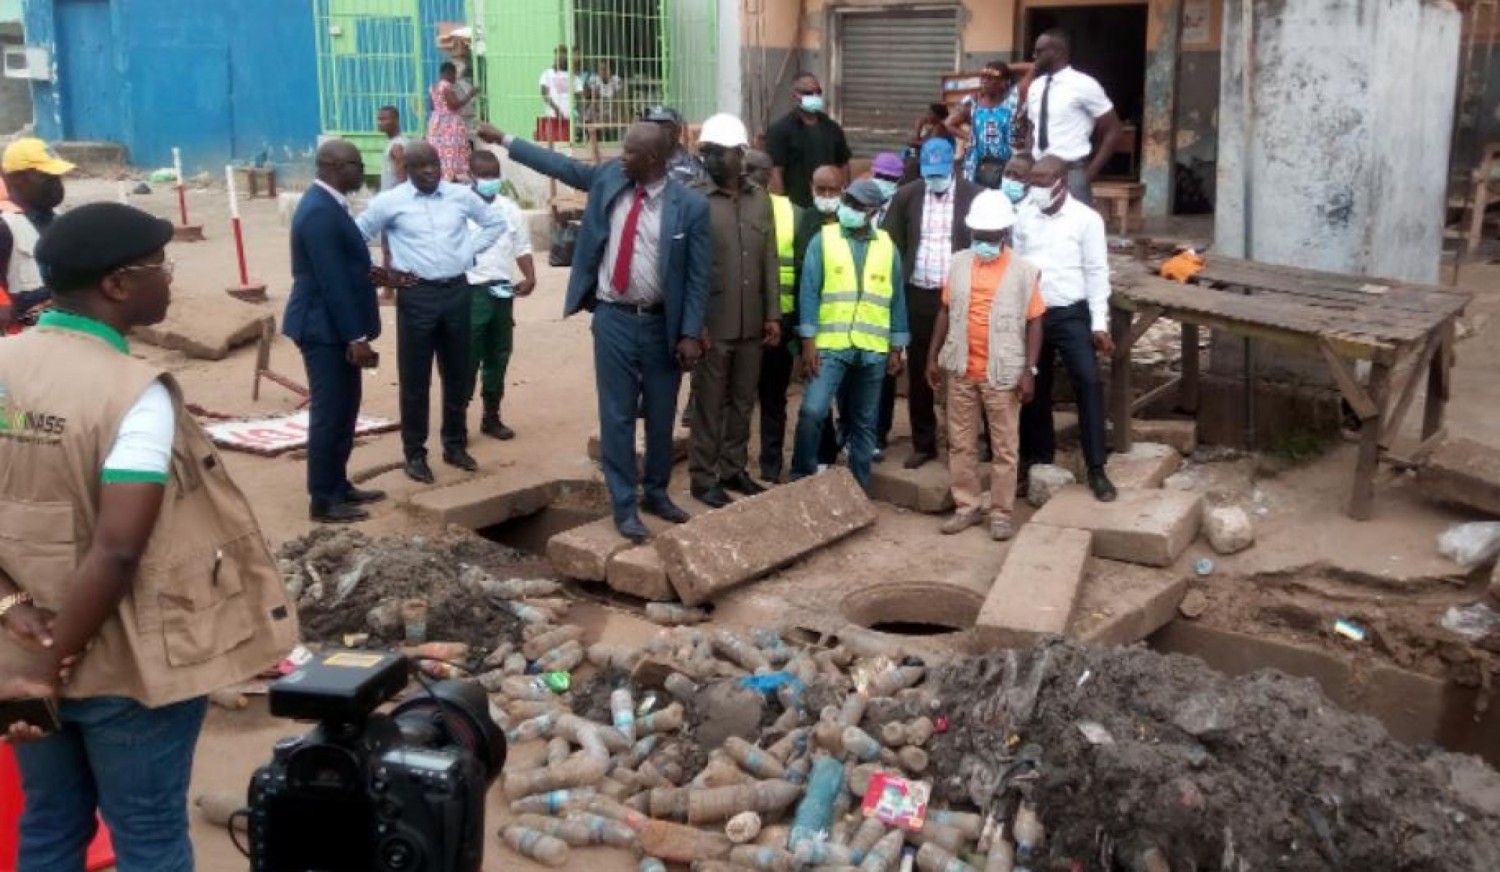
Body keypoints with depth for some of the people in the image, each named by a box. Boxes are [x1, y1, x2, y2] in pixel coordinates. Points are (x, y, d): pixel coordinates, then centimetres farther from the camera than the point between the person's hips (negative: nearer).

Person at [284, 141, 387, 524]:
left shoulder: (327, 204, 12)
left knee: (343, 411, 17)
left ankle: (338, 485, 27)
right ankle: (323, 500, 6)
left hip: (336, 327, 10)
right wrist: (356, 337, -22)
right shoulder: (320, 212, -21)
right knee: (329, 414, -3)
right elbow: (331, 281, -23)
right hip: (326, 329, -10)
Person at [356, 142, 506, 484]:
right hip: (416, 295, -3)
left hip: (457, 291, 3)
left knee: (457, 375, 12)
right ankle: (415, 453, 12)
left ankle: (455, 445, 26)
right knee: (415, 379, 2)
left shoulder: (461, 195, 3)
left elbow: (495, 222, 18)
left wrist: (469, 252, 7)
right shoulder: (390, 202, -4)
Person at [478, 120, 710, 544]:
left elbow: (697, 276, -7)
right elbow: (562, 166, 15)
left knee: (661, 416, 12)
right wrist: (504, 139, 17)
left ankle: (656, 493, 31)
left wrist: (691, 333, -11)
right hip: (614, 318, 2)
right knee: (617, 415, 3)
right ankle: (624, 505, 13)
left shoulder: (690, 206, -9)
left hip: (661, 324, -1)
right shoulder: (609, 177, 0)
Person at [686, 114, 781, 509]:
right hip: (712, 323, -5)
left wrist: (772, 314, 5)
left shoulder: (760, 199, 7)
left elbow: (770, 261, 9)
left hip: (751, 323, 5)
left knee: (742, 402, 13)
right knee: (708, 404, 3)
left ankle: (733, 468, 27)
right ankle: (703, 477, 13)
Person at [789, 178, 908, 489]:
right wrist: (808, 340, -10)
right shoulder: (823, 240, 0)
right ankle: (801, 478, 5)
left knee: (864, 423, 9)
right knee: (812, 412, -13)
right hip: (830, 345, -2)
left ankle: (859, 487, 20)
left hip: (874, 350, 2)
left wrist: (897, 348, 6)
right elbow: (809, 291, -3)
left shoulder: (888, 247, 7)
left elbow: (897, 299, 10)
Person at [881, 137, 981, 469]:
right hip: (918, 296, 2)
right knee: (919, 374, 9)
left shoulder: (974, 196, -4)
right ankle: (923, 443, 20)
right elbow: (891, 244, 4)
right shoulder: (906, 196, 3)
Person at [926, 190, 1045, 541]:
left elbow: (1034, 323, -4)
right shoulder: (958, 263, 3)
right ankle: (966, 506, 23)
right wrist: (933, 356, 8)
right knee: (961, 442, 11)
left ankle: (1001, 512, 16)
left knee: (1004, 447, 6)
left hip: (1002, 373, -3)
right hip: (961, 370, 3)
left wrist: (1030, 371, -10)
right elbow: (946, 312, 10)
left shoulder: (1024, 271, -7)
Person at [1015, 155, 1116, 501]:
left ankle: (1096, 469, -9)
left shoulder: (1086, 219, -6)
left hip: (1071, 315, -4)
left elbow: (1097, 273, -6)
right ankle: (1037, 454, 28)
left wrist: (1099, 324, -11)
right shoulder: (1024, 217, 5)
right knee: (1034, 386, 11)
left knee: (1088, 382, -13)